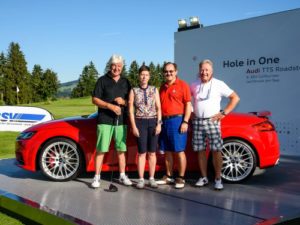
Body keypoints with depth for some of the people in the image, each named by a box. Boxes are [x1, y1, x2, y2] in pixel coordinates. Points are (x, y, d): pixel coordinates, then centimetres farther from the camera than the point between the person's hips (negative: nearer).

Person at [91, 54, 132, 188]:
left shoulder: (125, 82, 13)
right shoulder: (102, 80, 1)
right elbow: (95, 100, -4)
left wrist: (123, 102, -7)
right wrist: (111, 106, -17)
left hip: (121, 121, 4)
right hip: (105, 121, -4)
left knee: (121, 149, 8)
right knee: (101, 150, -5)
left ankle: (122, 176, 18)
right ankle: (97, 177, 1)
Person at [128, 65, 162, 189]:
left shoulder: (154, 90, 6)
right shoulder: (134, 91, 2)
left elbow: (158, 108, 4)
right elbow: (131, 110, 0)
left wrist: (159, 123, -5)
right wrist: (134, 126, -7)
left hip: (153, 122, 1)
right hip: (140, 122, -1)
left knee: (152, 152, 5)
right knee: (142, 153, 0)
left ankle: (151, 178, 14)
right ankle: (141, 179, 7)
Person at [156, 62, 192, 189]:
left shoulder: (182, 85, -3)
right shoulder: (162, 87, 15)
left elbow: (188, 104, -7)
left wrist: (185, 122, -14)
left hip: (177, 120, -6)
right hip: (164, 121, 6)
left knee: (179, 151, -3)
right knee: (167, 151, 11)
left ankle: (181, 178, 5)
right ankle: (169, 177, 20)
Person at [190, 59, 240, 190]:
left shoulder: (219, 84, -2)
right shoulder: (194, 85, 9)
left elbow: (235, 98, -2)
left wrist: (224, 113, -7)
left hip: (212, 121, -3)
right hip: (197, 121, 4)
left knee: (216, 150, -8)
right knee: (200, 150, 5)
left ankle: (218, 179, -1)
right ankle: (203, 177, 15)